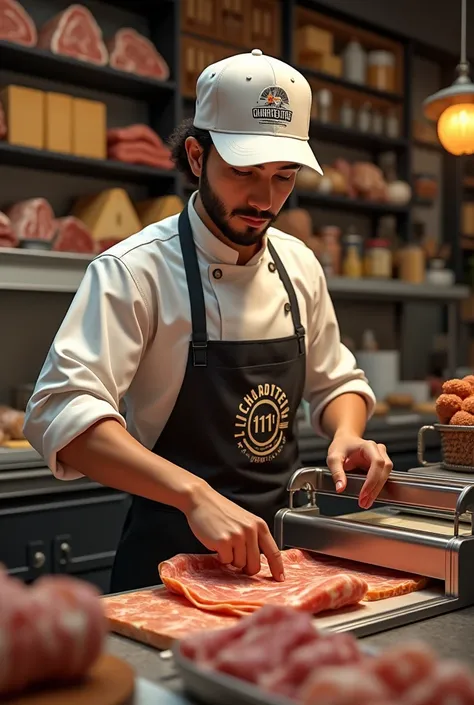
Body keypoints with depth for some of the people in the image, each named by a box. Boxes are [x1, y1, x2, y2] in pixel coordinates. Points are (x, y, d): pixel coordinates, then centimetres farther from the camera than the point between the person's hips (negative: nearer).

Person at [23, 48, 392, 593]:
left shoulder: (299, 265, 1)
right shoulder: (137, 269, -18)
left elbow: (334, 383, 13)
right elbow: (61, 410, -29)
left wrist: (347, 433, -10)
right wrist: (195, 494, -40)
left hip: (278, 547, 6)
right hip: (173, 553, -5)